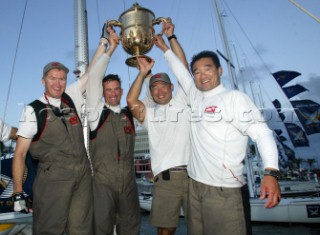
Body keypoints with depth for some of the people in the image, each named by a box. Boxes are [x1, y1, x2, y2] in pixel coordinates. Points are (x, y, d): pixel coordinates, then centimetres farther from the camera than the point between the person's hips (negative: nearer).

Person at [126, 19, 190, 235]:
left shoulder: (182, 101, 13)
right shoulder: (149, 113, 18)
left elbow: (183, 67, 6)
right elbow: (131, 101, -1)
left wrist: (171, 36, 5)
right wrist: (143, 72, 1)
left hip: (192, 173, -1)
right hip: (164, 178, 2)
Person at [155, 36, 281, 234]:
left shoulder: (235, 98, -6)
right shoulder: (195, 98, 11)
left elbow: (262, 133, -13)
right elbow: (181, 73, 25)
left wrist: (271, 172, -26)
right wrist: (164, 48, 33)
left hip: (225, 190, -6)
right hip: (194, 186, 6)